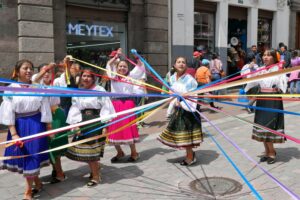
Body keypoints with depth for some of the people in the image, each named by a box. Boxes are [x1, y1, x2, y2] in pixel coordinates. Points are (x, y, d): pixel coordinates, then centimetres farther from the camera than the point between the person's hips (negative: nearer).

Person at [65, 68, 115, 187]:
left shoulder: (100, 90, -5)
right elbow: (75, 110, 7)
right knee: (85, 150, 8)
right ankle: (95, 169, 34)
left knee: (92, 150, -4)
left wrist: (105, 125, -10)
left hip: (97, 121, -5)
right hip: (83, 122, 5)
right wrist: (76, 125, -2)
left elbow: (105, 108, -7)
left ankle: (95, 176, 14)